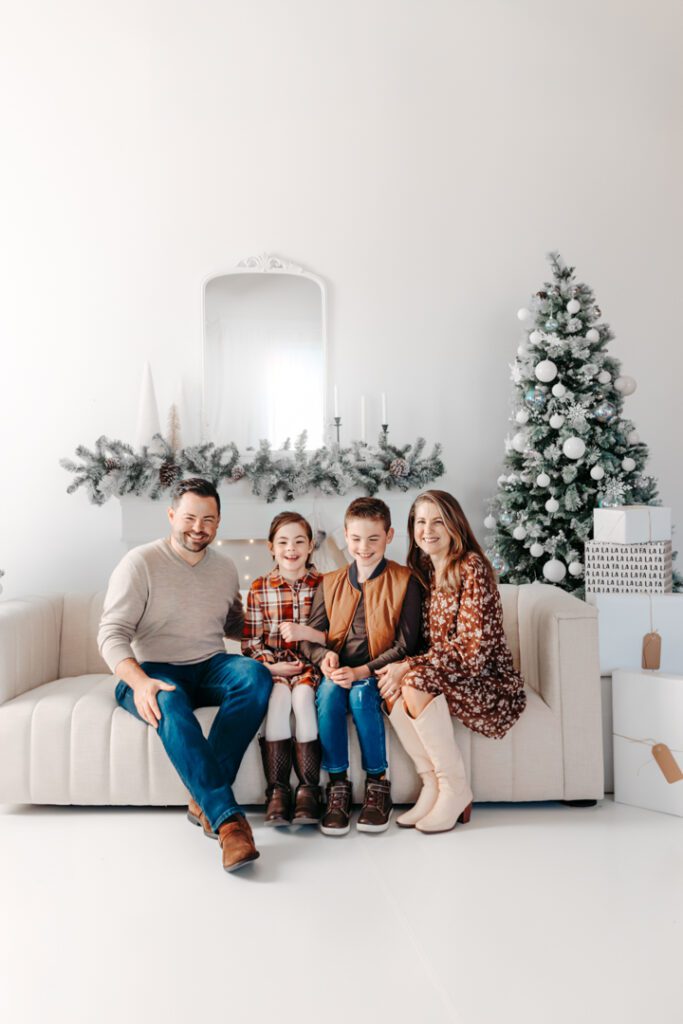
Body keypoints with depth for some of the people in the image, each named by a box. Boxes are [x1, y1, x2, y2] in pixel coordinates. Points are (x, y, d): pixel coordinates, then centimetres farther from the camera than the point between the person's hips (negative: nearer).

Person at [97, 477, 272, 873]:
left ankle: (205, 799, -27)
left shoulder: (225, 568, 11)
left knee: (256, 675, -28)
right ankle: (227, 818, -39)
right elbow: (112, 633, -13)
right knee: (169, 702, -38)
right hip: (153, 673, -4)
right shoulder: (140, 563, -5)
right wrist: (139, 682, -30)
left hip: (209, 668, 4)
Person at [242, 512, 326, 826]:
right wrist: (270, 666, -13)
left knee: (302, 694, -31)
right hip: (274, 667, 1)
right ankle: (277, 790, -23)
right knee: (278, 695, -30)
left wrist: (307, 633, -19)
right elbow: (251, 644, 4)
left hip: (311, 664, -1)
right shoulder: (259, 589, 5)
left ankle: (309, 789, -21)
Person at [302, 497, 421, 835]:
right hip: (338, 671, 3)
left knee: (361, 692, -33)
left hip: (379, 675, -3)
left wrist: (362, 672, -20)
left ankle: (378, 783, -14)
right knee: (328, 690, -29)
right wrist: (324, 656, -16)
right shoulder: (330, 583, 11)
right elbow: (311, 637, 8)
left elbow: (405, 645, -7)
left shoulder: (403, 581, -1)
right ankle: (337, 785, -19)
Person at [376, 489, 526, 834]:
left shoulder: (472, 567, -15)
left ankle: (456, 790, -12)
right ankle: (432, 786, -7)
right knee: (387, 684, -17)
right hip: (445, 676, 7)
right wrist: (398, 669, -12)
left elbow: (472, 647, -21)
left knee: (416, 682, -30)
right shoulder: (423, 570, 8)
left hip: (492, 684, -7)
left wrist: (408, 666, -24)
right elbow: (424, 640, 9)